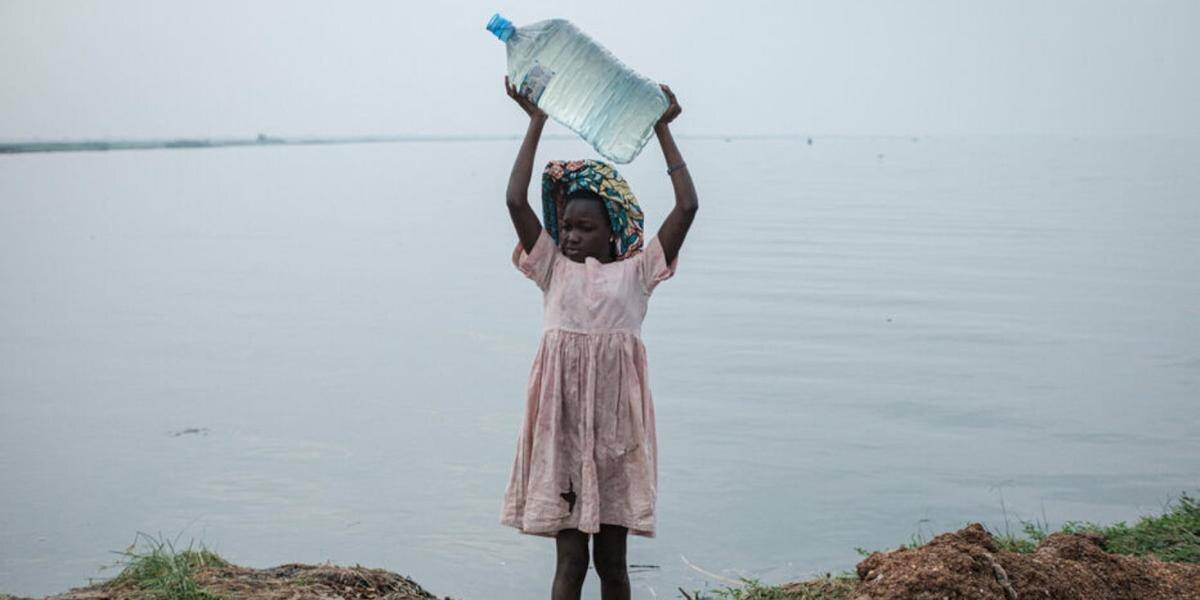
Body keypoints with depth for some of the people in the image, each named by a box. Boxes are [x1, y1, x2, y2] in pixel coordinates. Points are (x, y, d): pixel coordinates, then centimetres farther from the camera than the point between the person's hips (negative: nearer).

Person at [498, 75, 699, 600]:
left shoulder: (635, 271, 3)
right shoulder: (553, 268, 5)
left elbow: (687, 207, -5)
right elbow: (516, 201, -5)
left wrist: (662, 129, -1)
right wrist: (536, 123, -3)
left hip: (616, 421, 0)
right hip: (562, 419, 0)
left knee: (611, 557, 11)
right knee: (570, 557, 2)